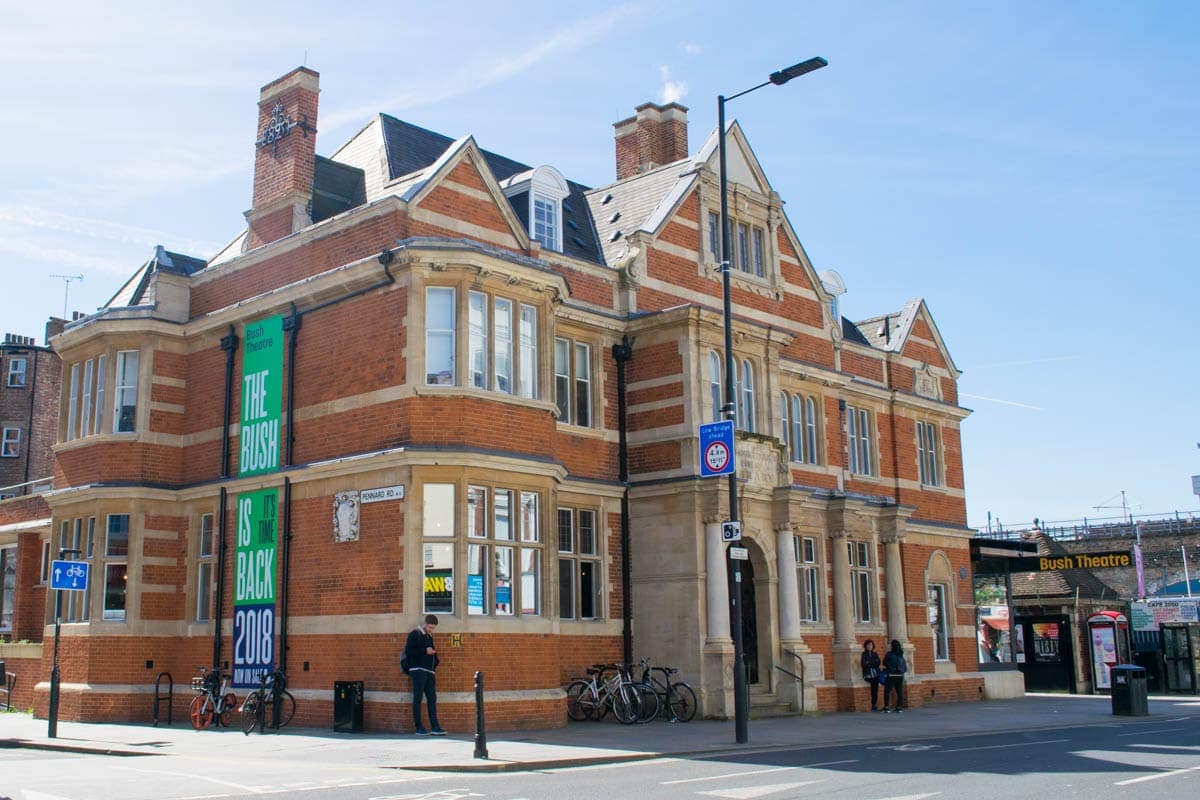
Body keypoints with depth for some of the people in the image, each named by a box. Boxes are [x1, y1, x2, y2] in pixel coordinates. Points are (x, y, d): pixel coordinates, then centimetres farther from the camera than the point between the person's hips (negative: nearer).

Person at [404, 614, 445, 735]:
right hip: (418, 670, -7)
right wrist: (425, 651, -16)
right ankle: (418, 727, -2)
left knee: (432, 698, 0)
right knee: (418, 698, -4)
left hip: (429, 671, 7)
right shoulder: (415, 634, -2)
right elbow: (408, 651, -11)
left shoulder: (429, 636, 21)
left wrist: (435, 660, 11)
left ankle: (435, 727, -2)